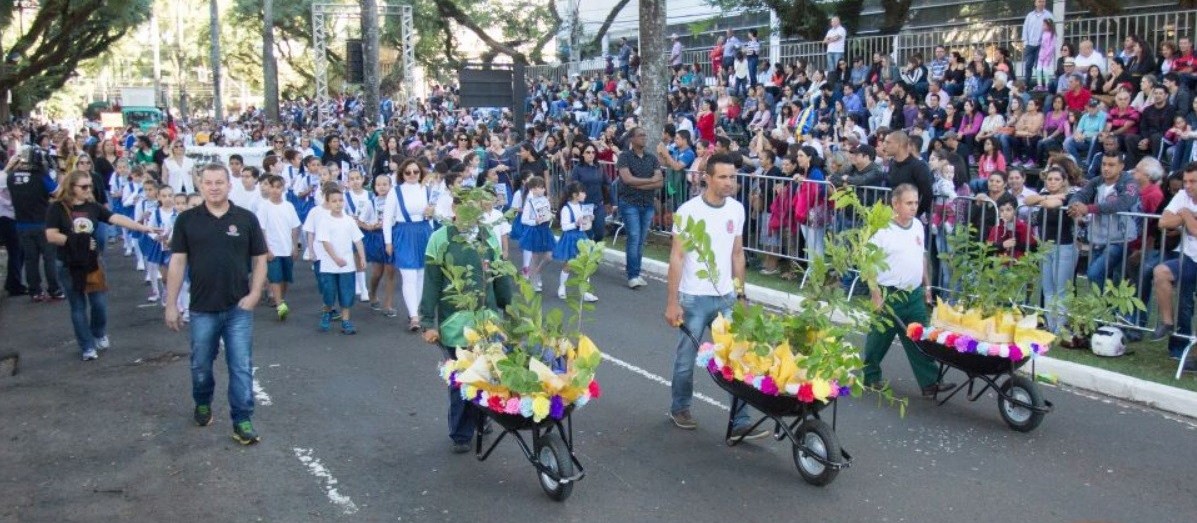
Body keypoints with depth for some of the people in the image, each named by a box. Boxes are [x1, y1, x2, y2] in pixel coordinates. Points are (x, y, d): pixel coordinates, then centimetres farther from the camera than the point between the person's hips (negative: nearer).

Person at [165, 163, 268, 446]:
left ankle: (242, 421, 8)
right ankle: (203, 404, 42)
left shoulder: (246, 219, -1)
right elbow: (177, 263, 1)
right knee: (201, 364, 17)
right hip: (202, 308, 1)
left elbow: (260, 260, 3)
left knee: (241, 367, 0)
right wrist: (171, 304, -2)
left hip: (239, 308, -1)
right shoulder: (187, 220, 0)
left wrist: (254, 293, -8)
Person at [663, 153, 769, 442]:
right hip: (694, 298, -4)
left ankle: (739, 423, 4)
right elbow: (676, 257, -11)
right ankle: (680, 408, 32)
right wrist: (672, 302, -13)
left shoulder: (737, 209, 3)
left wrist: (741, 293, 10)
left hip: (726, 297, 4)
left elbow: (737, 254, 11)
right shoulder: (688, 211, -12)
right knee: (686, 358, 10)